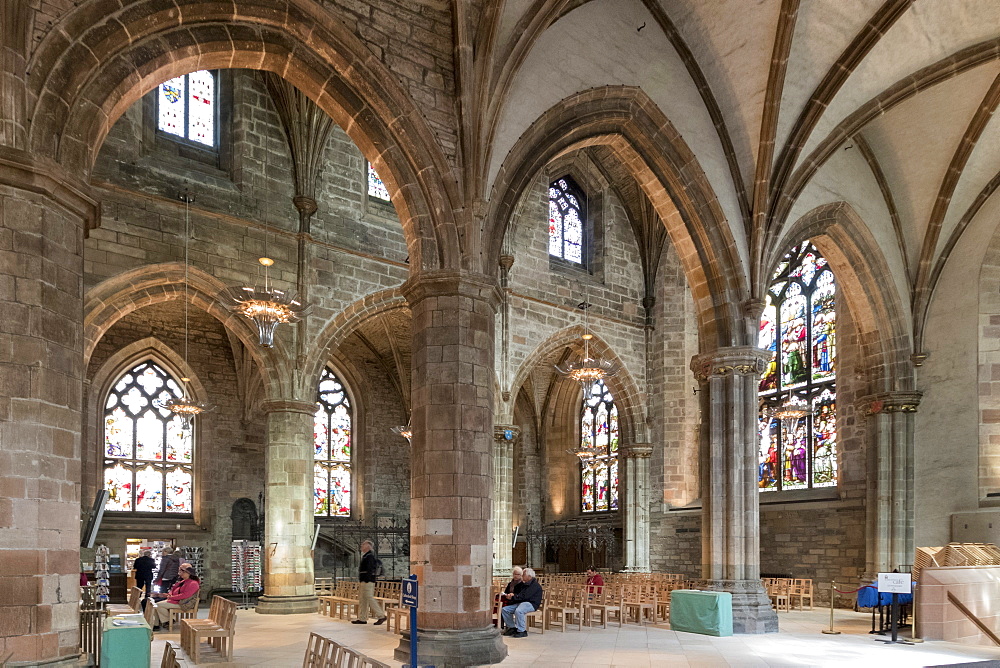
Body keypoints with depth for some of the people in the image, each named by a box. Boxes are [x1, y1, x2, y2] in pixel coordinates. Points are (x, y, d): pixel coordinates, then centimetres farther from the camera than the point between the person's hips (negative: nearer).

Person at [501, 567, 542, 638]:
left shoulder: (535, 585, -11)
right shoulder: (526, 584, 21)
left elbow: (524, 596, -20)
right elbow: (520, 595, 23)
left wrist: (513, 597, -16)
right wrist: (512, 596, 2)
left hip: (531, 604, -10)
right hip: (521, 603, 10)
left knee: (518, 611, -40)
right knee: (505, 609, -2)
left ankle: (522, 631, -28)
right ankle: (512, 628, 4)